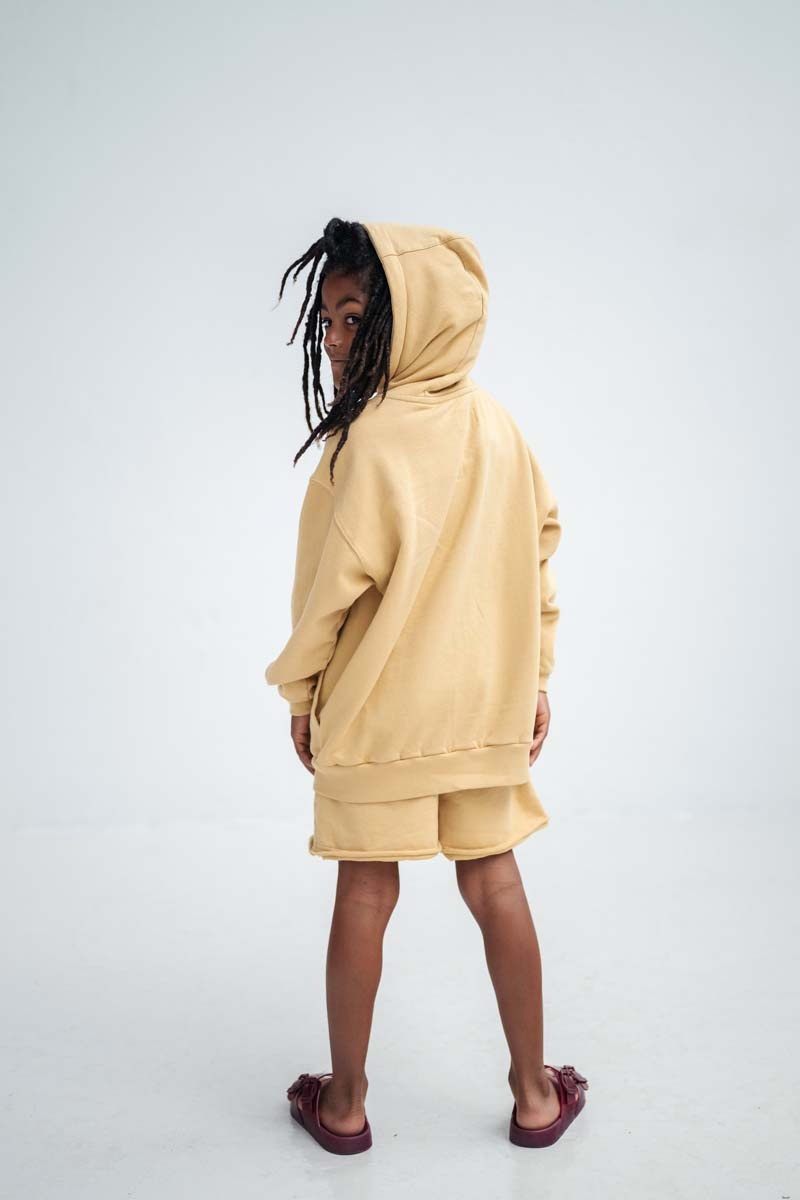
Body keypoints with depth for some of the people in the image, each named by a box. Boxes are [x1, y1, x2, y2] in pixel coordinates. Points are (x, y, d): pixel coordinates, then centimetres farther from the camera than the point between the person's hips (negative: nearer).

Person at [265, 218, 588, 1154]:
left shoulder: (371, 436, -17)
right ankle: (535, 1094, 27)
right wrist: (532, 677, 14)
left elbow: (337, 582, -15)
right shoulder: (497, 424, 2)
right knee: (494, 884, 14)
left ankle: (344, 1103, 25)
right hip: (486, 702, 5)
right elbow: (541, 549, 7)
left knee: (365, 894, 8)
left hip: (377, 708, -5)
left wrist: (299, 690, -1)